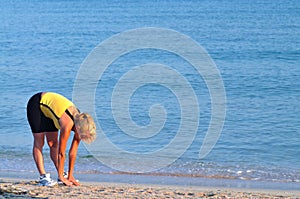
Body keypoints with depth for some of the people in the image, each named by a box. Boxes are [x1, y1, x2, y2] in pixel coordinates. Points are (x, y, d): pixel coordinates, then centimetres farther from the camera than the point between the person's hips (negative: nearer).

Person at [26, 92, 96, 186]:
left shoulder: (79, 123, -16)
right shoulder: (67, 124, -36)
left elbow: (73, 152, -8)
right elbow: (61, 152, -28)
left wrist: (70, 176, -5)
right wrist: (61, 177, -22)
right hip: (36, 105, -7)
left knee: (53, 143, 4)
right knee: (39, 142, -11)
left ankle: (62, 175, 6)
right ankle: (43, 177, -14)